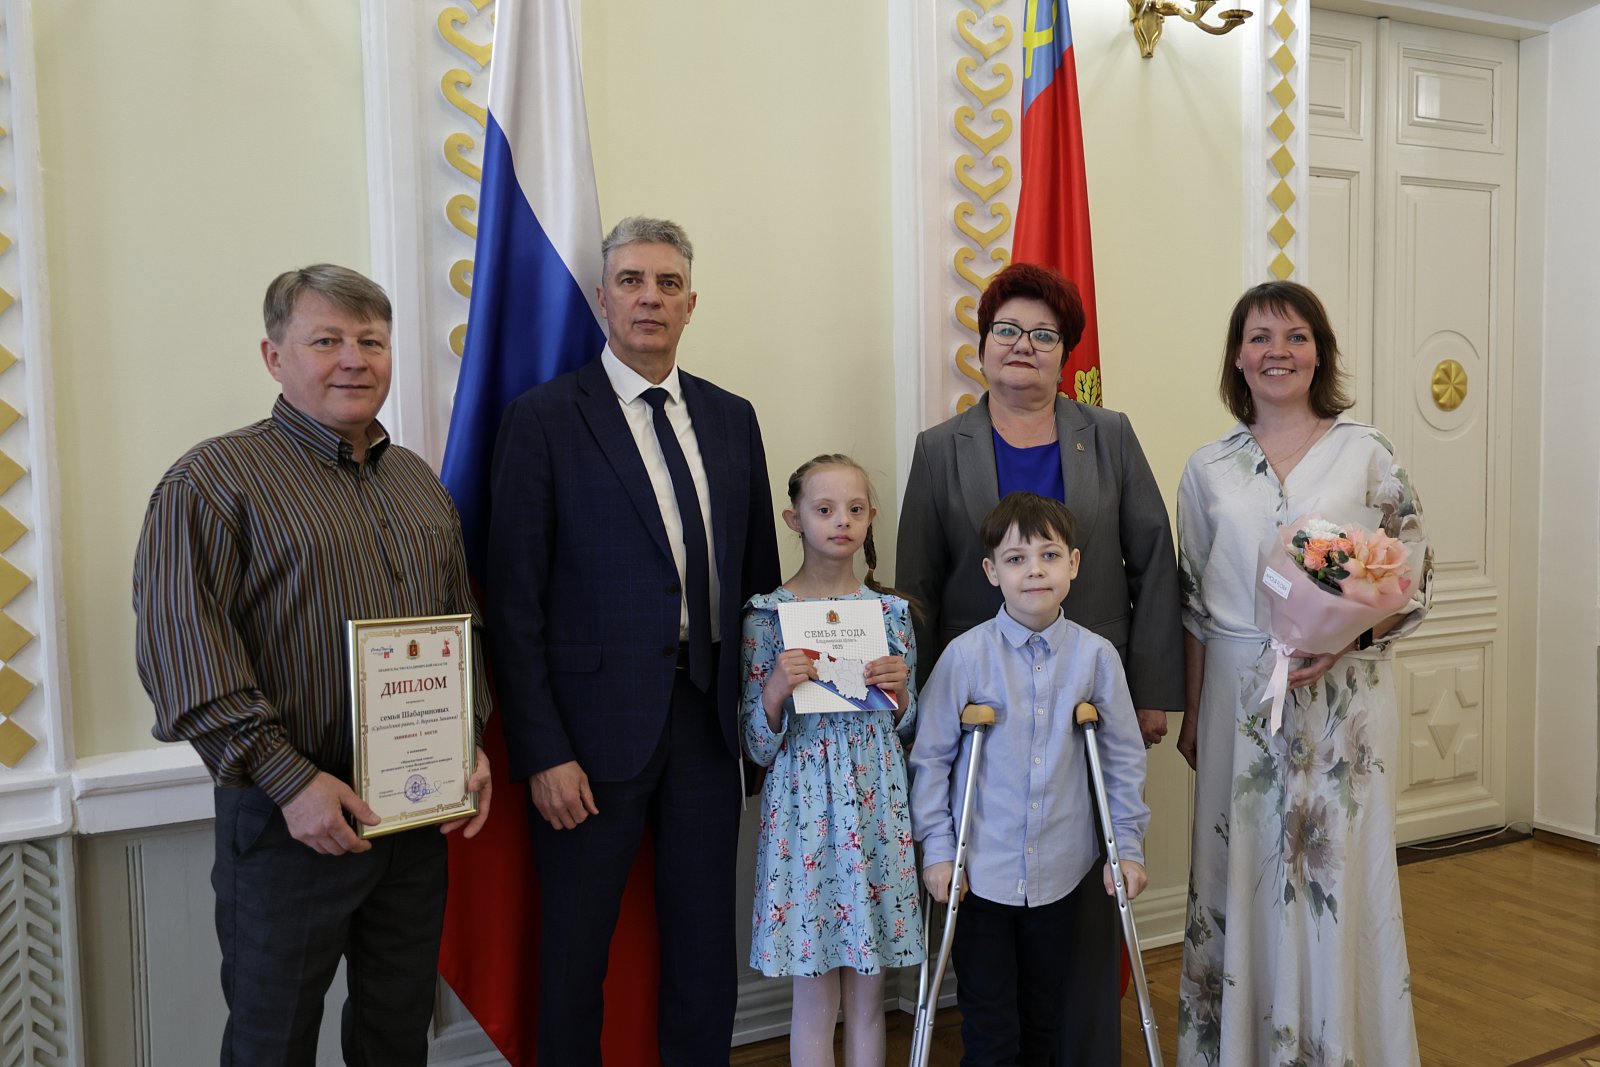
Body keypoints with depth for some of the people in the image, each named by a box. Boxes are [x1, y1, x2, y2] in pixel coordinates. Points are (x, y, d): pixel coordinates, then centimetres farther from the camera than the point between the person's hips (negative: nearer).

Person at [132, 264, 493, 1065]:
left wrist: (469, 744, 5)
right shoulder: (213, 479, -7)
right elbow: (183, 648, -16)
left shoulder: (421, 483, 13)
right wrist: (290, 780, -21)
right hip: (292, 818, -5)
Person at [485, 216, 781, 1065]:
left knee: (707, 945, 15)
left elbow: (757, 575, 12)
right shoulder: (543, 418, -5)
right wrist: (542, 752, -12)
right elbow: (515, 600, -8)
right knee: (575, 952, 10)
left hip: (708, 717, 4)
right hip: (598, 722, -4)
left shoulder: (731, 418, 9)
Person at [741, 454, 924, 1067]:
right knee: (815, 997, 7)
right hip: (804, 810, -2)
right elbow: (758, 747, -3)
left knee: (867, 994, 11)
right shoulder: (767, 615, -4)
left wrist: (899, 691, -8)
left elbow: (904, 733, 11)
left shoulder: (892, 612, 4)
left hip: (877, 809, 2)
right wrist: (776, 689, -21)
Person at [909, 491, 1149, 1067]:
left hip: (1066, 872, 2)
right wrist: (937, 848, -4)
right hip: (981, 872, -2)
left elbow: (1123, 758, 5)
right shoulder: (966, 655, -9)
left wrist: (1127, 846, 4)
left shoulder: (1096, 656, -3)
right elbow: (930, 756, -3)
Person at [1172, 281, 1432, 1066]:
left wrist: (1345, 640, -16)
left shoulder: (1365, 454, 0)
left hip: (1340, 697, -2)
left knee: (1337, 873, 3)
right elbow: (1194, 601, 9)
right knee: (1242, 874, 9)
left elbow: (1414, 577, 1)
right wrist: (1192, 712, 8)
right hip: (1238, 698, 2)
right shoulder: (1210, 469, 6)